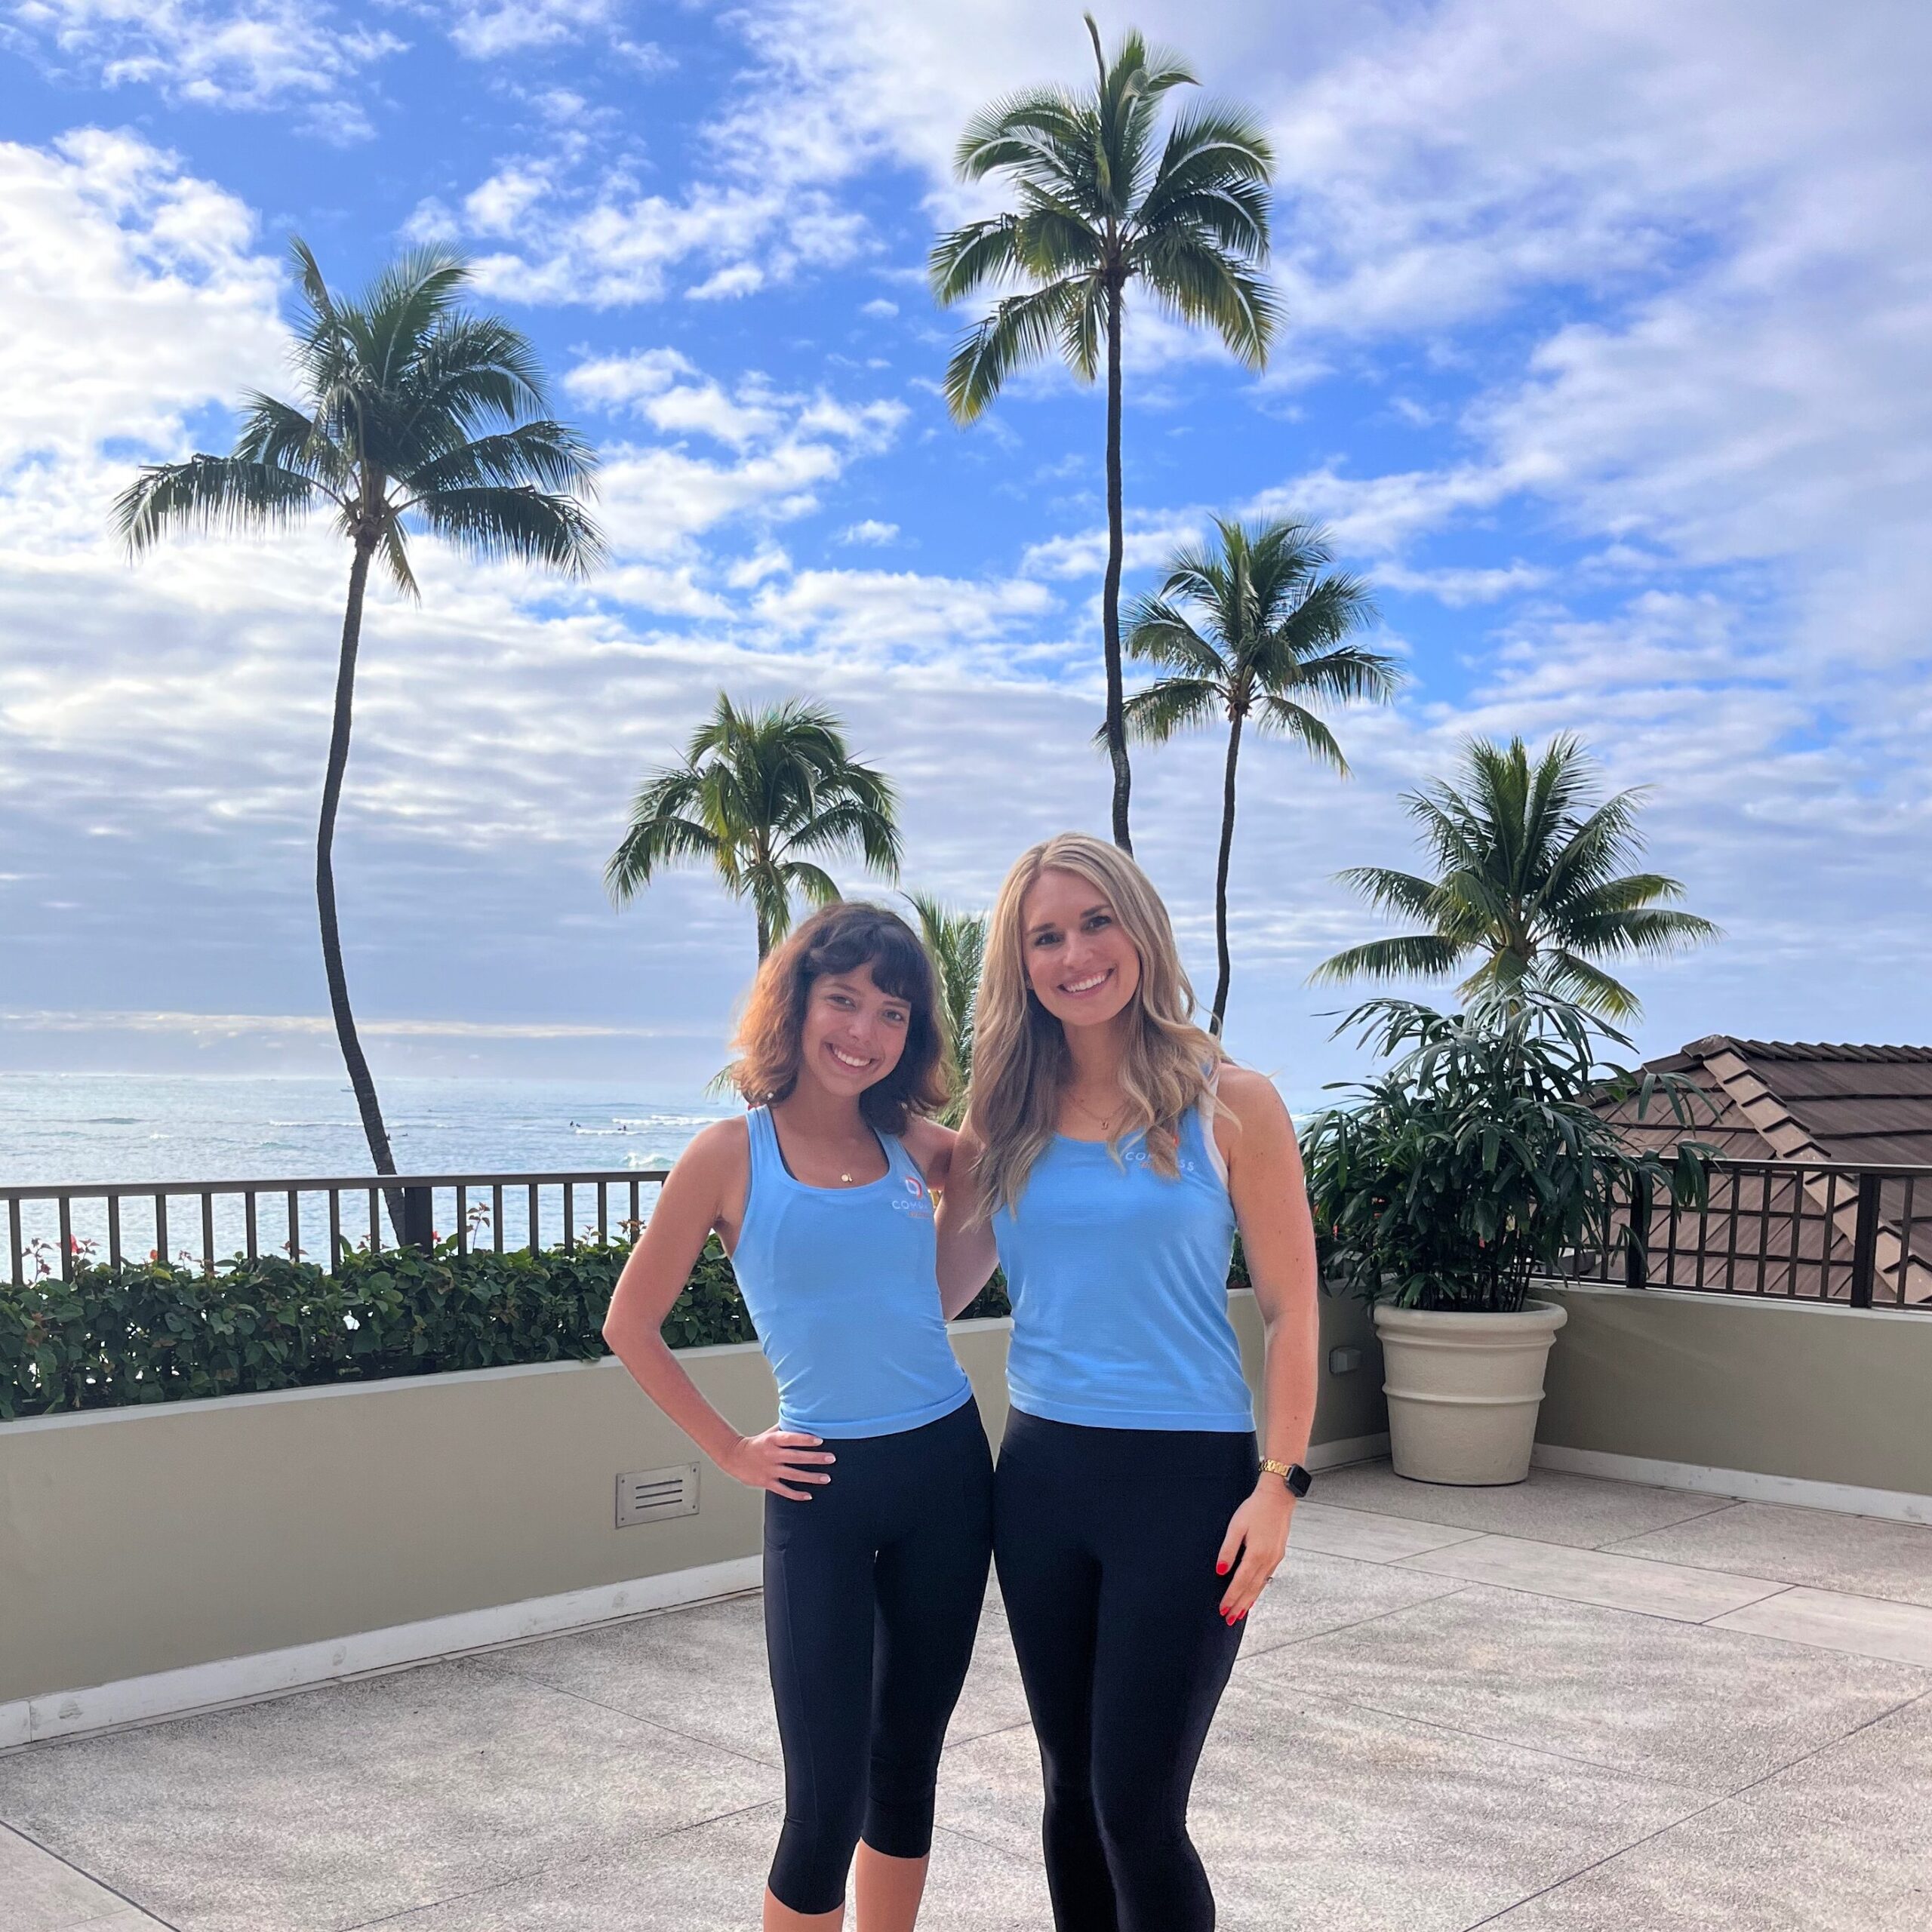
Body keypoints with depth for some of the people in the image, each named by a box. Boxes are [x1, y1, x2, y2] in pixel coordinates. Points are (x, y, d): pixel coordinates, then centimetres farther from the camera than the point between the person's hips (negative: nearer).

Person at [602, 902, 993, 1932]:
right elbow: (631, 1326, 2)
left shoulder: (918, 1146, 3)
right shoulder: (732, 1155, -6)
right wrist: (731, 1452, 2)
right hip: (823, 1488, -3)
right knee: (827, 1799, -2)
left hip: (948, 1468, 4)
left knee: (909, 1765, 15)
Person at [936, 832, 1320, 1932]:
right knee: (1073, 1789, 15)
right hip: (1042, 1472, 4)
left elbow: (1292, 1310, -5)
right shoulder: (1004, 1118, 5)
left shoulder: (1229, 1103, -6)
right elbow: (938, 1292, 9)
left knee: (1137, 1808, -1)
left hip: (1187, 1474, -4)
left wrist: (1280, 1486, -10)